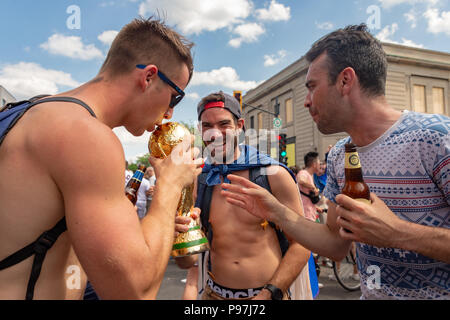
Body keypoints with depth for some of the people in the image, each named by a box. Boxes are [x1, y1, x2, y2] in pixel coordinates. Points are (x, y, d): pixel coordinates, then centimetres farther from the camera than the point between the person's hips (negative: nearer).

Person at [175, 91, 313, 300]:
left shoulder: (274, 175, -12)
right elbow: (187, 262, -3)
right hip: (214, 294, 3)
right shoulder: (197, 183, -4)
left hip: (268, 292, -2)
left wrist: (270, 293, -15)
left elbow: (300, 244, -8)